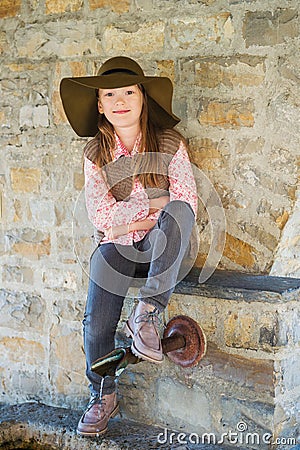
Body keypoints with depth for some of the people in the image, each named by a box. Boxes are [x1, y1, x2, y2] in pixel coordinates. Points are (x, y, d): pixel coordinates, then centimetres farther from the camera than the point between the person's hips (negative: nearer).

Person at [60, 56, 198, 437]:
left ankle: (146, 313, -33)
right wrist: (153, 200, -16)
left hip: (160, 244, -1)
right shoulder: (95, 153, -1)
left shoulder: (169, 144, -7)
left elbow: (187, 204, -10)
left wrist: (129, 221, -16)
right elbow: (100, 216, -8)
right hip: (115, 247, 1)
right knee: (96, 324, -15)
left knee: (178, 212, -34)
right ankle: (103, 397, 13)